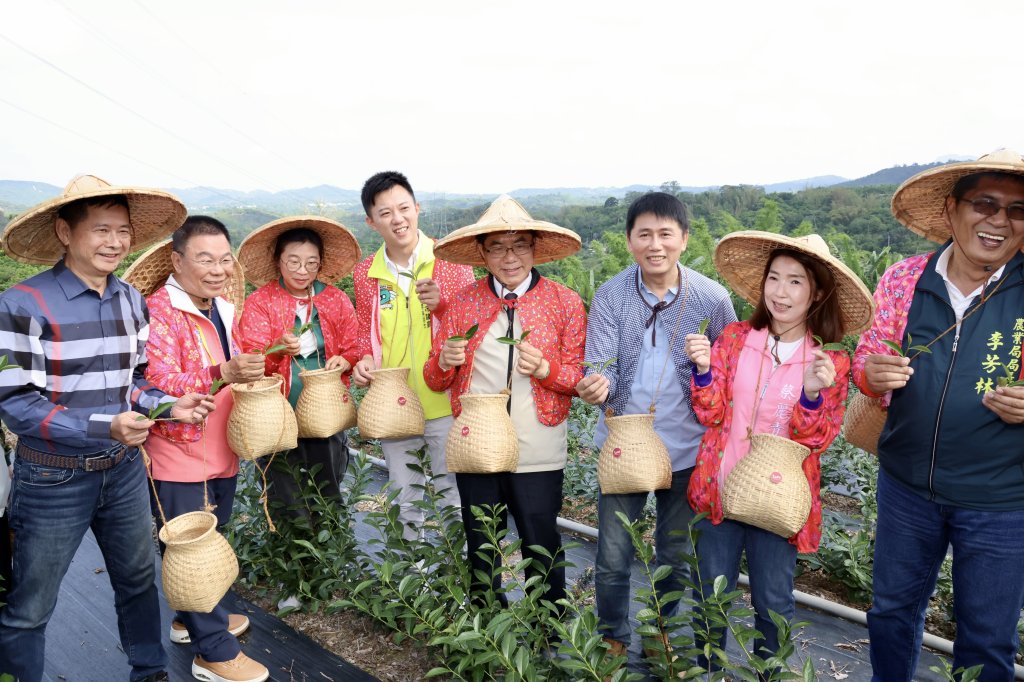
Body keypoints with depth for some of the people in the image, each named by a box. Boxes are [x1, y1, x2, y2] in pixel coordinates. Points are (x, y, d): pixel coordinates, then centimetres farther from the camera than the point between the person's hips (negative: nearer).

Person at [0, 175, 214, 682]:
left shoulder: (130, 300, 1)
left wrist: (170, 406, -9)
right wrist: (105, 427, -29)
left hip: (124, 470, 6)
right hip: (52, 481, -5)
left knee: (138, 579, 21)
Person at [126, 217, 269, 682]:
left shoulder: (222, 309, 8)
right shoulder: (157, 311, -16)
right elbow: (161, 386, -27)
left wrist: (251, 379, 2)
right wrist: (224, 373, -42)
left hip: (221, 454, 8)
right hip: (177, 457, -7)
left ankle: (193, 620, 40)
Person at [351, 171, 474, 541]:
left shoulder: (450, 260, -5)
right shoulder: (366, 274, 4)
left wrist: (442, 303, -21)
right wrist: (365, 360, -5)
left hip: (444, 402, -3)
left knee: (455, 495, 7)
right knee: (405, 502, 17)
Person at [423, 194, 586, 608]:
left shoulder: (566, 303, -4)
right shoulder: (463, 302, 2)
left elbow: (580, 380, -1)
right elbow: (434, 381, 6)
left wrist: (545, 369, -21)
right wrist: (444, 361, -17)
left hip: (538, 453, -2)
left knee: (541, 550, 7)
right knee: (480, 550, 18)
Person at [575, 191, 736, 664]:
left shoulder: (712, 298, -9)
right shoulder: (610, 295, -9)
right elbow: (601, 368, -12)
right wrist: (597, 387, -32)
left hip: (685, 447, 1)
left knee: (675, 555, 18)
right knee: (613, 558, 7)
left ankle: (660, 632, 43)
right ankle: (614, 639, 33)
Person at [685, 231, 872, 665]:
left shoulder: (831, 362, -6)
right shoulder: (735, 338, -2)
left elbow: (818, 440, -8)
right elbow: (712, 414, -2)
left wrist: (812, 395, -26)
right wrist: (704, 369, -19)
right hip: (720, 490, 2)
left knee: (773, 605, 13)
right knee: (710, 597, 14)